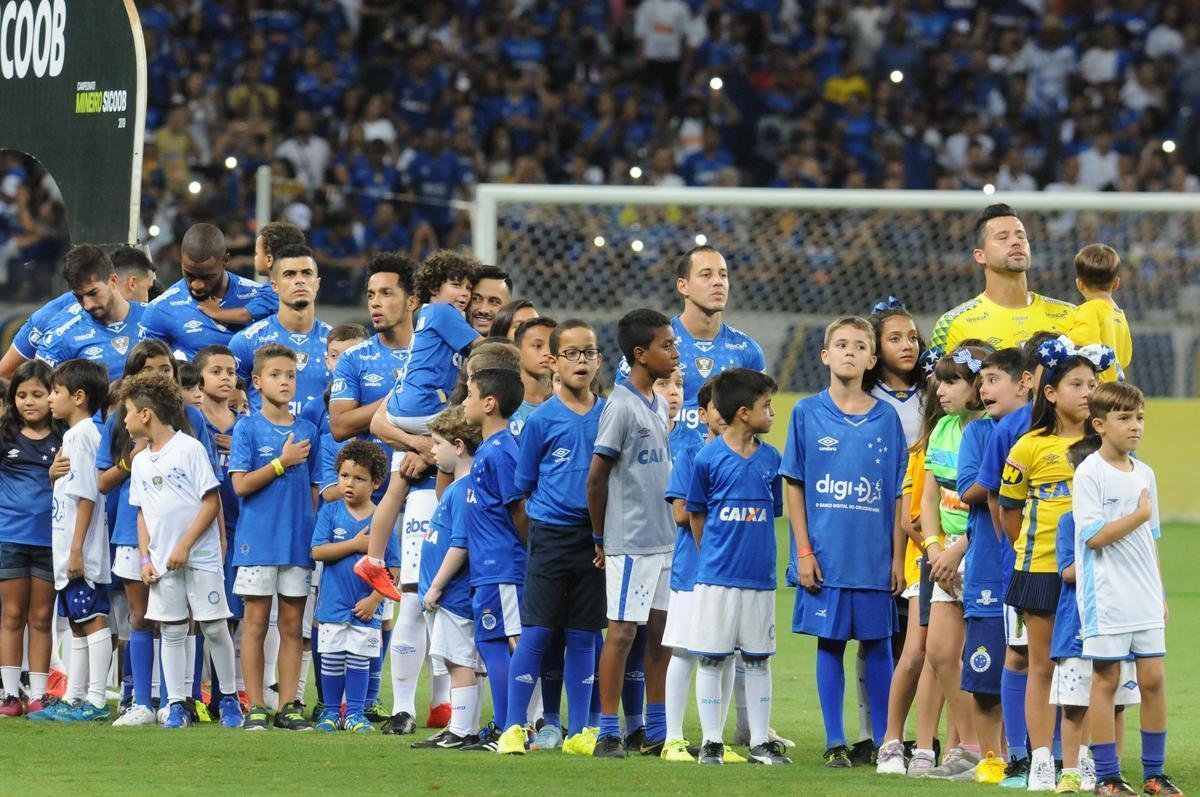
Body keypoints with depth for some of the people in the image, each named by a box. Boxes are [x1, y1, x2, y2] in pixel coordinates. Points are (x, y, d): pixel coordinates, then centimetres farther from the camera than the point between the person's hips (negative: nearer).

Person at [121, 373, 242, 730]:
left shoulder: (190, 449, -7)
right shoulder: (140, 462, 12)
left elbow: (212, 502, -10)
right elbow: (142, 513, 16)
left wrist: (184, 545, -14)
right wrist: (145, 559, 4)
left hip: (200, 556, -6)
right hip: (163, 563, 6)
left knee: (214, 628, -3)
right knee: (171, 632, 3)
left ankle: (229, 699, 9)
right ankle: (176, 705, 6)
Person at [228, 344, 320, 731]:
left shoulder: (307, 431, 10)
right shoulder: (247, 428, 0)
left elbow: (315, 488, 14)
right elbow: (241, 484, -8)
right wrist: (282, 463, -11)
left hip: (298, 540, 3)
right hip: (258, 539, -3)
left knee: (292, 623, 4)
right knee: (256, 622, 0)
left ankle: (288, 705, 8)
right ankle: (255, 707, 2)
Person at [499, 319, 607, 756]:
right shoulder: (542, 419, -2)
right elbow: (523, 486, 4)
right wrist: (542, 528, 2)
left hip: (596, 537, 3)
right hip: (552, 536, -3)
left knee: (582, 637, 7)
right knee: (537, 633, -4)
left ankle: (578, 732, 11)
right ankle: (514, 728, 1)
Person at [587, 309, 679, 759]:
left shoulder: (659, 405, 13)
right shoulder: (622, 405, -13)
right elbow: (596, 476, -12)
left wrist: (674, 528, 13)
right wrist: (601, 538, -5)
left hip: (665, 540, 8)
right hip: (631, 543, -8)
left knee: (662, 632, 9)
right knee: (622, 631, -5)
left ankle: (657, 733, 14)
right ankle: (609, 733, -1)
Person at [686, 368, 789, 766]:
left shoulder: (771, 459, 5)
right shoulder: (709, 458, -5)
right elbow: (696, 515, 4)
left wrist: (754, 554, 9)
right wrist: (715, 557, 8)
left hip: (760, 578, 3)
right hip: (716, 578, -3)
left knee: (758, 660, 8)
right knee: (711, 659, 1)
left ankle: (760, 743, 14)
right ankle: (711, 742, 8)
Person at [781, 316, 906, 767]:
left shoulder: (886, 419, 4)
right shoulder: (808, 414, 1)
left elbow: (898, 495, 7)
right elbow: (793, 486, 3)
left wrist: (897, 557, 3)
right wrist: (803, 551, -4)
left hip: (874, 557, 1)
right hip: (825, 557, -1)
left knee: (877, 645, 5)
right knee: (829, 644, 4)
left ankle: (883, 741, 13)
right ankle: (835, 742, 9)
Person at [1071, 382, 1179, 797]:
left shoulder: (1144, 474, 12)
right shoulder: (1089, 473, -9)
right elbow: (1094, 536, -17)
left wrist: (1159, 593, 17)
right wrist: (1140, 516, -13)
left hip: (1145, 600, 6)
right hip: (1106, 599, -6)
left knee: (1153, 678, 5)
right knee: (1106, 680, -1)